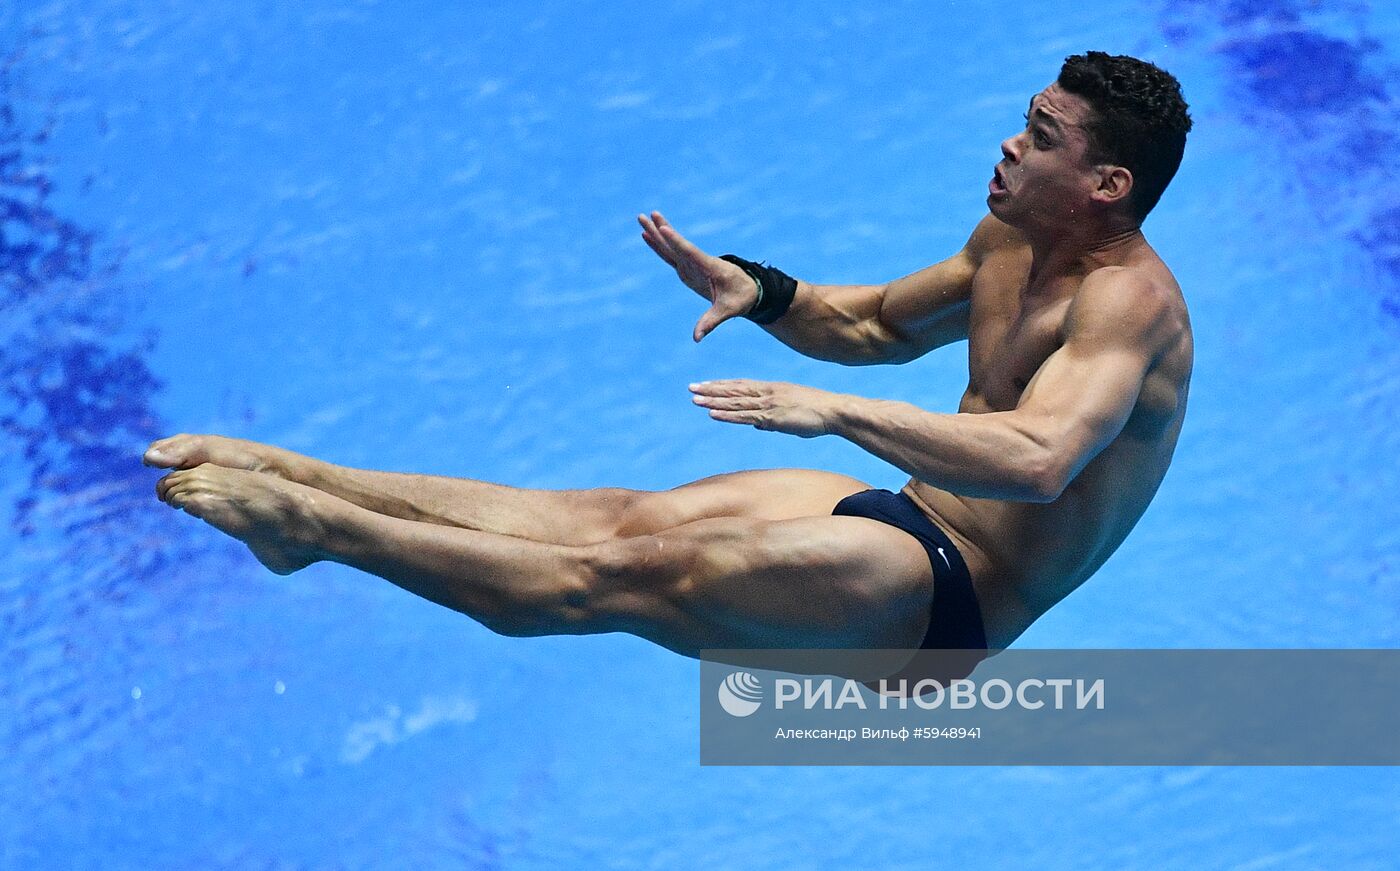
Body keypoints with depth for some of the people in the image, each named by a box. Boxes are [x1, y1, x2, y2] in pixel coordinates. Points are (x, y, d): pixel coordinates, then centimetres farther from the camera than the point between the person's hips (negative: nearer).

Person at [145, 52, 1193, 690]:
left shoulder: (1128, 299, -21)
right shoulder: (1013, 238, 9)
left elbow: (1037, 459, -40)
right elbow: (878, 324, 23)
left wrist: (840, 411, -45)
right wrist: (760, 292, 3)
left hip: (947, 598, -8)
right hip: (913, 523, 8)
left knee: (628, 571, -19)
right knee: (611, 513, -4)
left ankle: (314, 524, -18)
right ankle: (287, 473, -6)